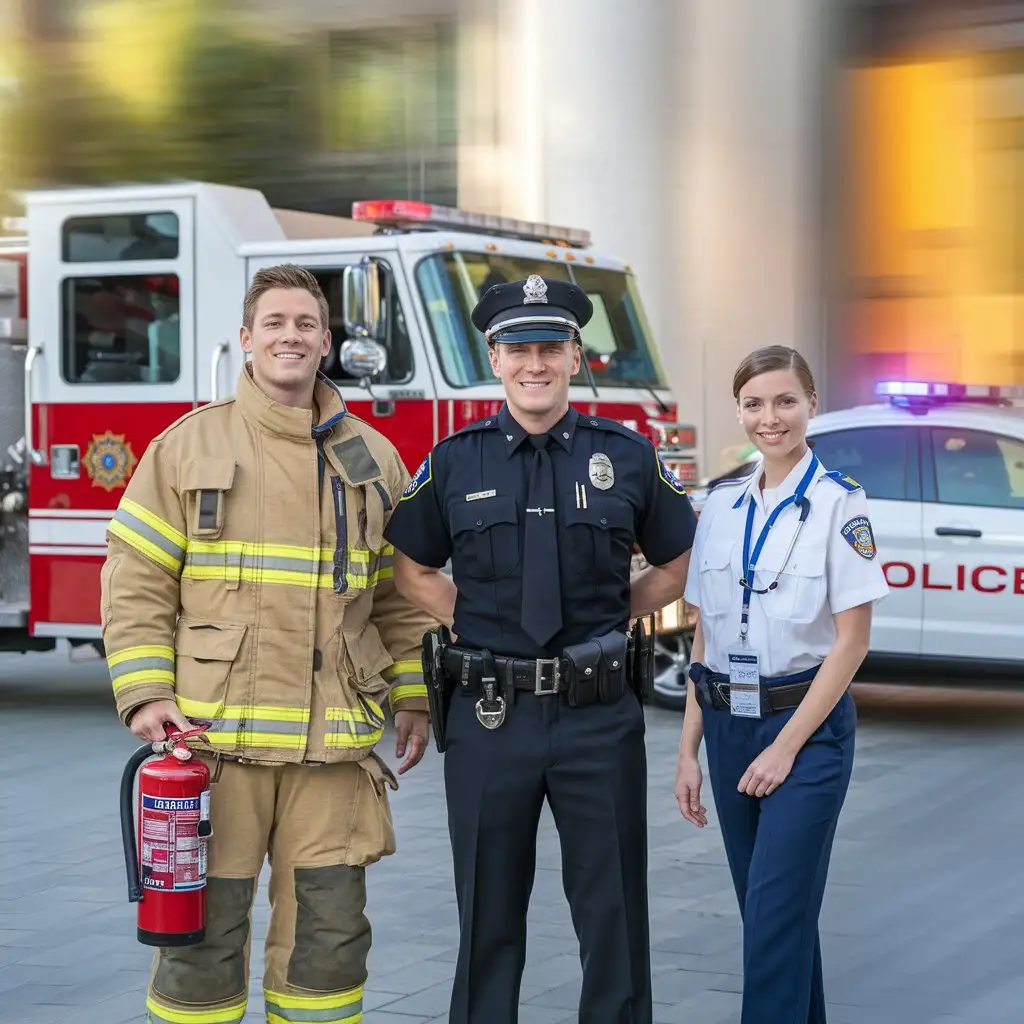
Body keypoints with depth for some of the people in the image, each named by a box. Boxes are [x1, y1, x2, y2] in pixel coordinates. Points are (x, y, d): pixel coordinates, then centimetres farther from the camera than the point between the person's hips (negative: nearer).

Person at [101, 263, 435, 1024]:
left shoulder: (373, 458, 11)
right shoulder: (188, 446, 2)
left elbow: (400, 593, 15)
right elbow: (135, 582, 1)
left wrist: (413, 698, 10)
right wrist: (144, 693, -8)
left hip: (335, 746, 3)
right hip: (215, 740, -2)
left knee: (329, 935, 7)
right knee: (204, 932, 3)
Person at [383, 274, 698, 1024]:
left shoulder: (629, 455, 2)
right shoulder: (454, 462, 4)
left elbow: (676, 565, 13)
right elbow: (414, 569, 15)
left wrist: (607, 619, 3)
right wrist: (474, 622, 2)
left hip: (598, 715, 0)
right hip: (489, 716, 1)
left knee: (613, 912, 6)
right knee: (489, 914, 10)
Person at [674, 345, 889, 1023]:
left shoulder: (839, 504, -8)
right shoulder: (722, 505, 7)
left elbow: (851, 641, -10)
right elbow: (704, 637, 10)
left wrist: (786, 746, -13)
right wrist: (689, 750, 6)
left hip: (807, 723, -5)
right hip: (728, 724, 5)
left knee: (775, 914, -10)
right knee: (769, 908, 12)